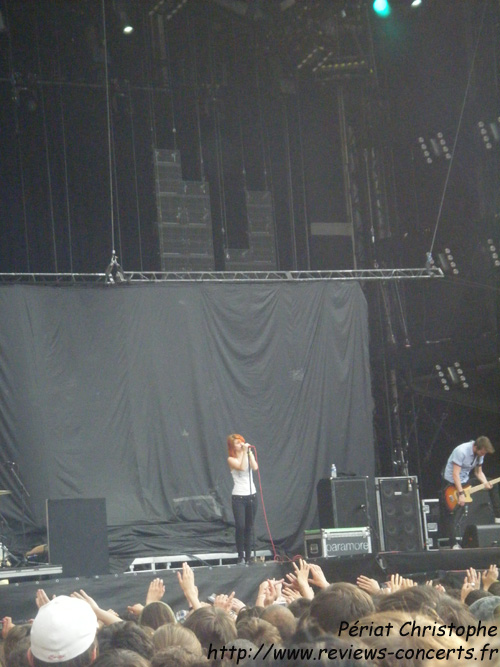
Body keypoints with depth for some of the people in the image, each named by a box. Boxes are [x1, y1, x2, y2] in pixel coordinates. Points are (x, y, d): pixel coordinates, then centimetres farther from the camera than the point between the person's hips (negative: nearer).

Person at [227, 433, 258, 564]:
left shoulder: (249, 454, 10)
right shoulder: (231, 459, -2)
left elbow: (255, 467, -8)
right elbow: (242, 467, -20)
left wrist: (249, 452, -9)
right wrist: (244, 452, -17)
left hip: (252, 495, 4)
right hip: (238, 496, -4)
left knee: (249, 528, 5)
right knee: (240, 526, -13)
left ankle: (248, 557, 9)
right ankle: (240, 556, -5)